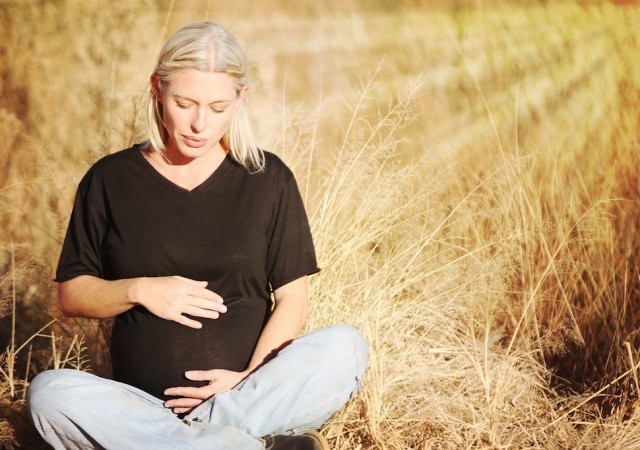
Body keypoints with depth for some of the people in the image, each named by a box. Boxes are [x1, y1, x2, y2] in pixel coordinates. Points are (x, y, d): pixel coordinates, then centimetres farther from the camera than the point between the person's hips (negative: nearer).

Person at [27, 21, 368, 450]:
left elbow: (292, 298, 3)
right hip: (145, 407, 1)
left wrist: (250, 381, -13)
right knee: (49, 392, -30)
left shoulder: (268, 179, 5)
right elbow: (71, 293, 9)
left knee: (346, 346, -26)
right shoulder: (110, 180, 5)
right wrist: (138, 291, -11)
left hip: (253, 399, 0)